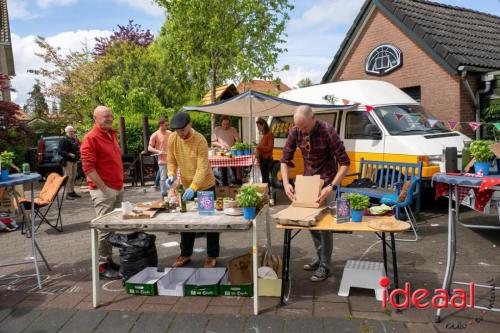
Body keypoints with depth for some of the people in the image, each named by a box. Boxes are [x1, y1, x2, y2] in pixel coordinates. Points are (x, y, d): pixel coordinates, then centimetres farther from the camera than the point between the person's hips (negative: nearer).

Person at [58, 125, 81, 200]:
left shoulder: (75, 140, 16)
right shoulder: (63, 140, -8)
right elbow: (60, 151, -15)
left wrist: (79, 151, 6)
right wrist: (69, 154, -24)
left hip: (74, 161, 8)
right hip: (67, 161, -8)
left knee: (73, 177, 13)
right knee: (68, 177, -8)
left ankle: (72, 192, 22)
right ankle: (68, 193, -5)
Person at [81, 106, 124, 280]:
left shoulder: (112, 135, 15)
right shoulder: (91, 138, -12)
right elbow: (88, 168, -17)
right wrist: (103, 188, -17)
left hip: (118, 188, 8)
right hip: (103, 190, -8)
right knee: (104, 228, -4)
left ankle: (109, 260, 21)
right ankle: (102, 266, 5)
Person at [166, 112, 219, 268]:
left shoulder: (200, 140, -23)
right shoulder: (172, 139, -8)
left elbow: (202, 168, -28)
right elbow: (171, 160, 2)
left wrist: (193, 187, -38)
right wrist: (171, 175, -18)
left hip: (205, 186, -5)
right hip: (186, 186, 5)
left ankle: (212, 256, 18)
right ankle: (185, 254, 29)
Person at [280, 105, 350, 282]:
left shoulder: (327, 131, -24)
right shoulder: (295, 132, -10)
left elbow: (345, 162, -22)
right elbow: (285, 160, -2)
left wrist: (331, 187, -31)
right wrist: (286, 183, -15)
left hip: (326, 182, -5)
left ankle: (325, 265, 11)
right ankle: (320, 257, 29)